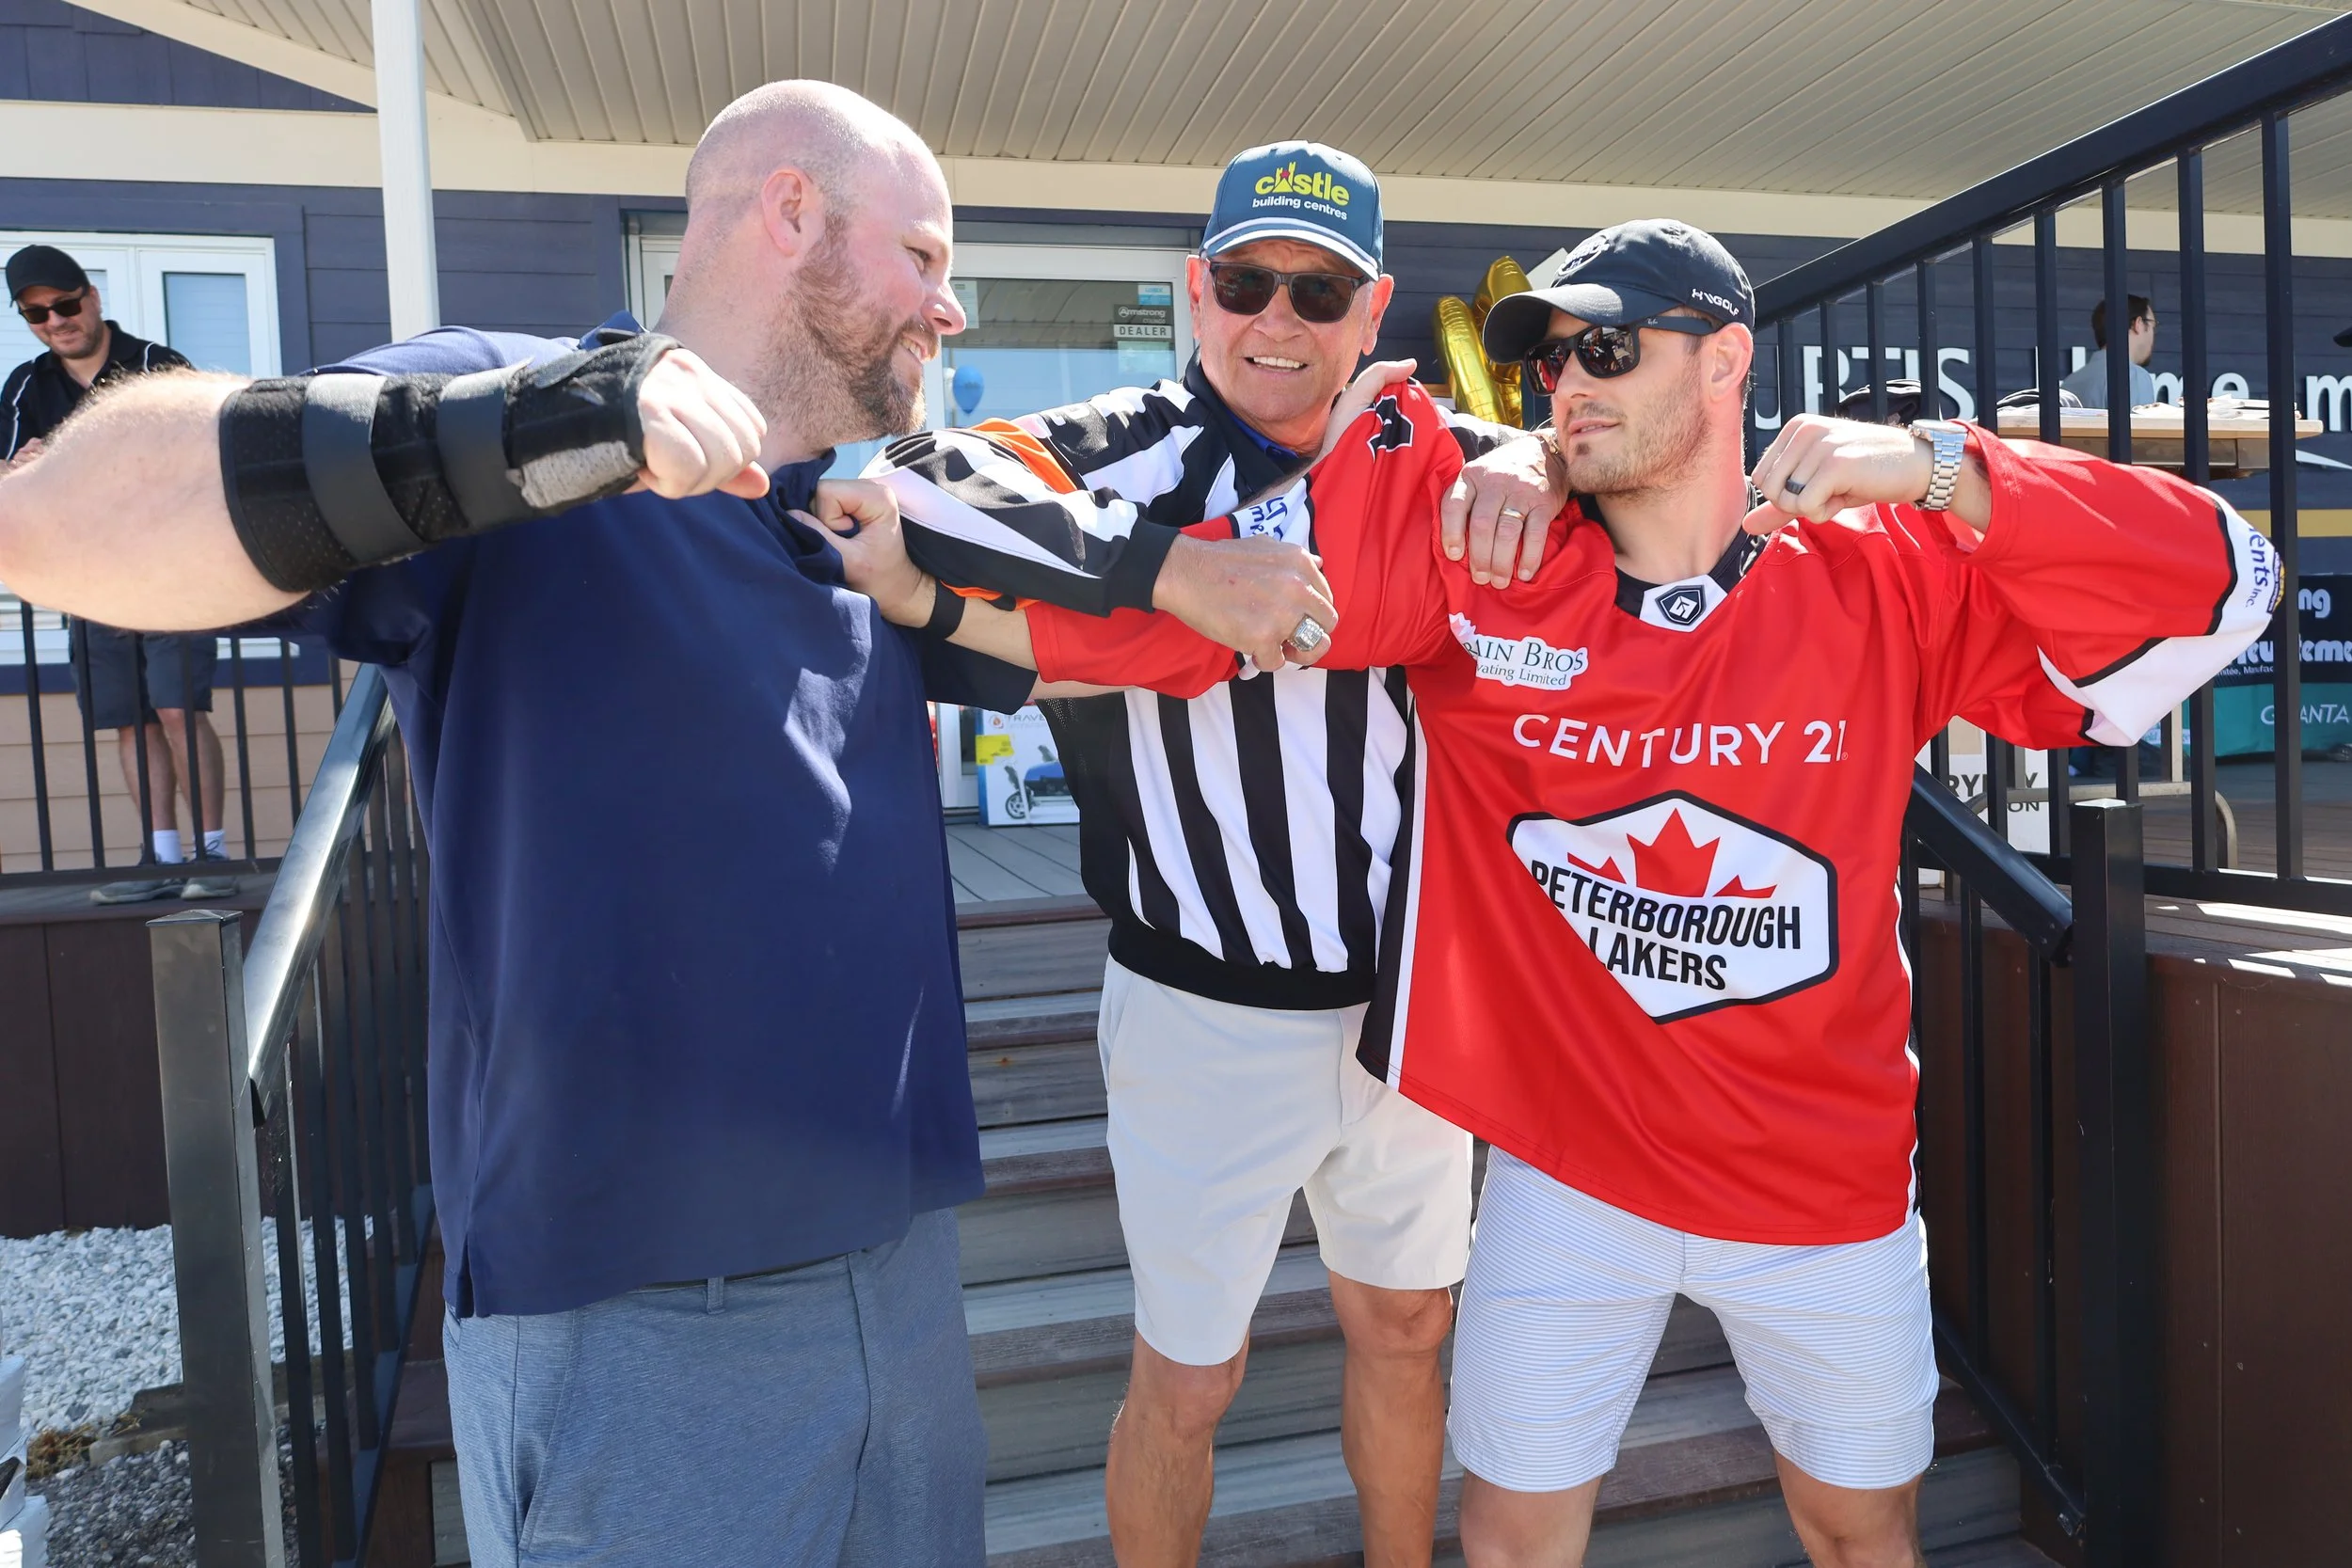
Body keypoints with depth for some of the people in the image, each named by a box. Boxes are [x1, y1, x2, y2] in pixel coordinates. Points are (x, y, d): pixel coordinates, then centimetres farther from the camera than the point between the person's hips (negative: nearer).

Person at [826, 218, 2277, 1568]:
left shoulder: (1887, 580, -10)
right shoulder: (1473, 561, -10)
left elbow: (2221, 592, -11)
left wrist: (1940, 472, -23)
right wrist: (920, 579, -19)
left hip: (1832, 1191, 1)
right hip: (1565, 1173, 0)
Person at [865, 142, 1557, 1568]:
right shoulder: (1125, 448, -10)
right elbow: (919, 489, -25)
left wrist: (1533, 464, -17)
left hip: (1408, 1000, 5)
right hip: (1207, 1020, -4)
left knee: (1408, 1331, 22)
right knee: (1187, 1383, 11)